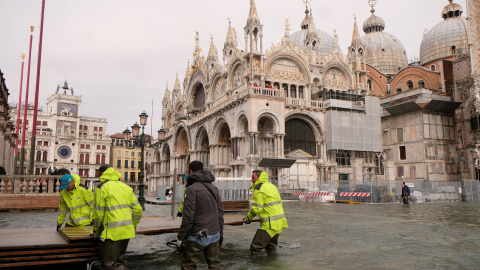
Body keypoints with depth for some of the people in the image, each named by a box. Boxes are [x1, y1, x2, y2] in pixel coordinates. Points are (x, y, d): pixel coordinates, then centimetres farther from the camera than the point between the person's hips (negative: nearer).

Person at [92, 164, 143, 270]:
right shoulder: (126, 187, 13)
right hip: (127, 232, 7)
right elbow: (138, 210, 11)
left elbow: (98, 214, -8)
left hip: (112, 233, -7)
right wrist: (132, 227, 21)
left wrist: (96, 231, 7)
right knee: (118, 261, 20)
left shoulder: (101, 188, -6)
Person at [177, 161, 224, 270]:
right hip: (215, 234, 7)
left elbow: (188, 216, -16)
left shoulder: (192, 189, -12)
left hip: (199, 236, -7)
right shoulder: (214, 188, 11)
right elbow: (220, 212, 14)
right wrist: (220, 233, 19)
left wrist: (181, 236, -8)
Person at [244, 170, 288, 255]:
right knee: (271, 248, 24)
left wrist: (249, 217, 0)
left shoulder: (259, 190, -11)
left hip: (271, 224, -10)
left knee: (255, 248, -7)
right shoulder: (272, 186, 16)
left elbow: (257, 208, -16)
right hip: (280, 221, 10)